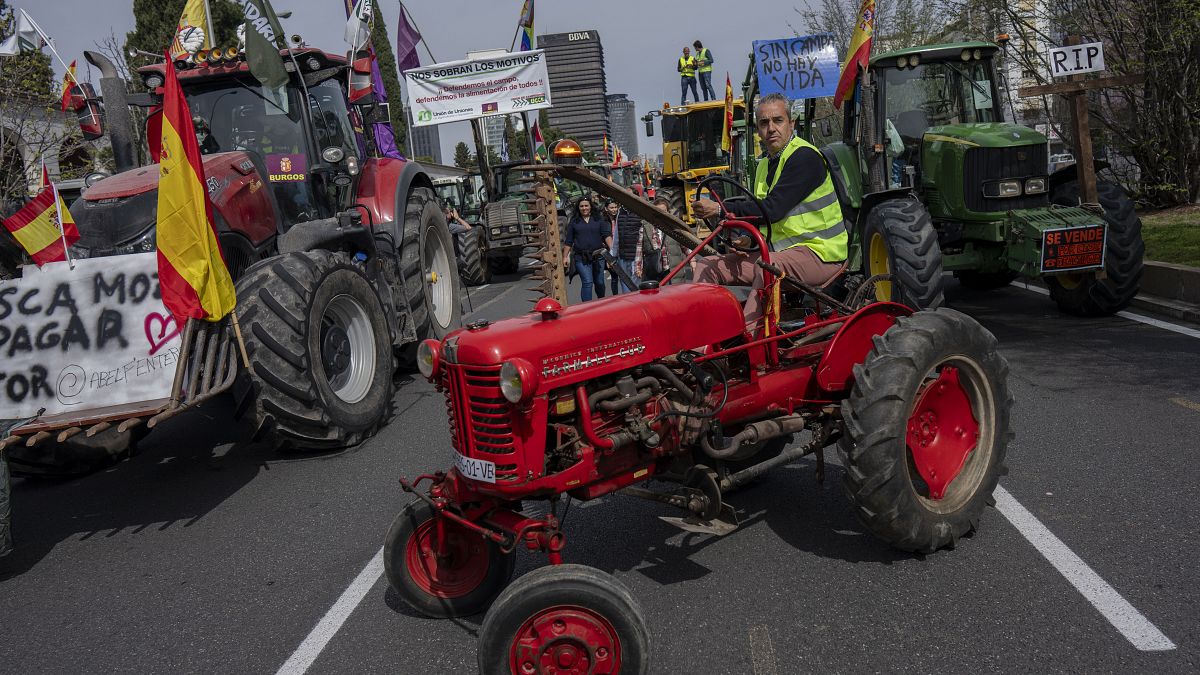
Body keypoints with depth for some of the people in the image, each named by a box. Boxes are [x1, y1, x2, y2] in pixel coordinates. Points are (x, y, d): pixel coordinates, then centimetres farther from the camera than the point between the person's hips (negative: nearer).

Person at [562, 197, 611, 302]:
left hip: (598, 256, 2)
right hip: (581, 258, -1)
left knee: (599, 282, 10)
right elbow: (568, 242, 9)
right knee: (587, 282, -13)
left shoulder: (599, 220, 9)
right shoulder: (574, 222, 8)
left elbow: (606, 235, 0)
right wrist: (565, 257, 3)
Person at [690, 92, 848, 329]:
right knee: (707, 265, 1)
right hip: (781, 252, 9)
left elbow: (773, 209, -23)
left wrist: (720, 209, -22)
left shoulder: (805, 156, -13)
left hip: (819, 253, -9)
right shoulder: (765, 165, 15)